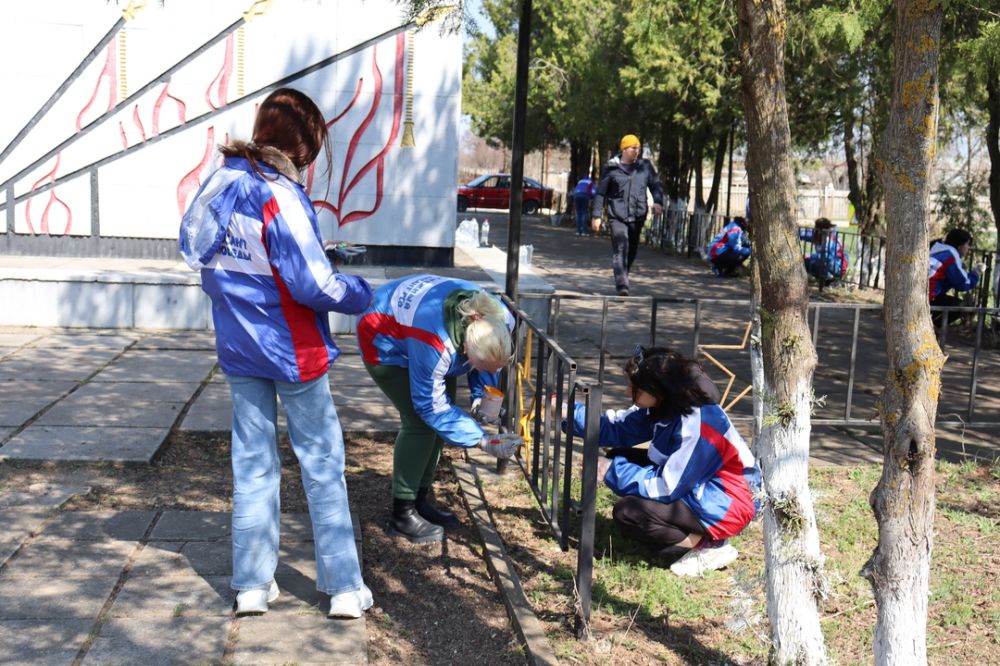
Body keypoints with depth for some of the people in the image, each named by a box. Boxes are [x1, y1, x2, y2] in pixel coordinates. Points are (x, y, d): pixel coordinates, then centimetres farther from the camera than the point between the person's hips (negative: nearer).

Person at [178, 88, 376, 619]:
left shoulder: (219, 185, 1)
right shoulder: (279, 194, -21)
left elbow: (197, 255, 10)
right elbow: (313, 284, -22)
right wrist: (361, 294, -4)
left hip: (238, 349, 6)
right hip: (293, 351, -6)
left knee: (252, 465, 13)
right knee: (322, 466, 5)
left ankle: (252, 586, 20)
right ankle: (344, 588, 13)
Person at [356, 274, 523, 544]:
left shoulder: (499, 321, -26)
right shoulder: (434, 344, -45)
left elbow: (489, 363, -2)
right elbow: (430, 405, -30)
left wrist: (483, 394, -19)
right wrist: (483, 441, -31)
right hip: (383, 340, -7)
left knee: (436, 420, 2)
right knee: (419, 422, -15)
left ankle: (420, 499, 17)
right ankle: (402, 514, -5)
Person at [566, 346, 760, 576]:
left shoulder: (697, 425, -30)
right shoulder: (663, 406, -6)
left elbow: (666, 488, -26)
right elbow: (617, 428, 4)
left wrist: (613, 471, -20)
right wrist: (570, 413, -5)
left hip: (725, 506, -10)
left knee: (627, 512, -21)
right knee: (619, 458, 5)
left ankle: (708, 547, -7)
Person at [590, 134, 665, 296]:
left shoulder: (645, 166, 9)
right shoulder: (611, 168, 2)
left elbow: (656, 185, 12)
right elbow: (600, 193, 5)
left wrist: (658, 201, -9)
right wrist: (596, 215, 1)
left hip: (637, 216, 3)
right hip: (617, 216, -3)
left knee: (632, 252, 12)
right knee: (620, 249, -16)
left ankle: (623, 280, 31)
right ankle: (622, 286, -21)